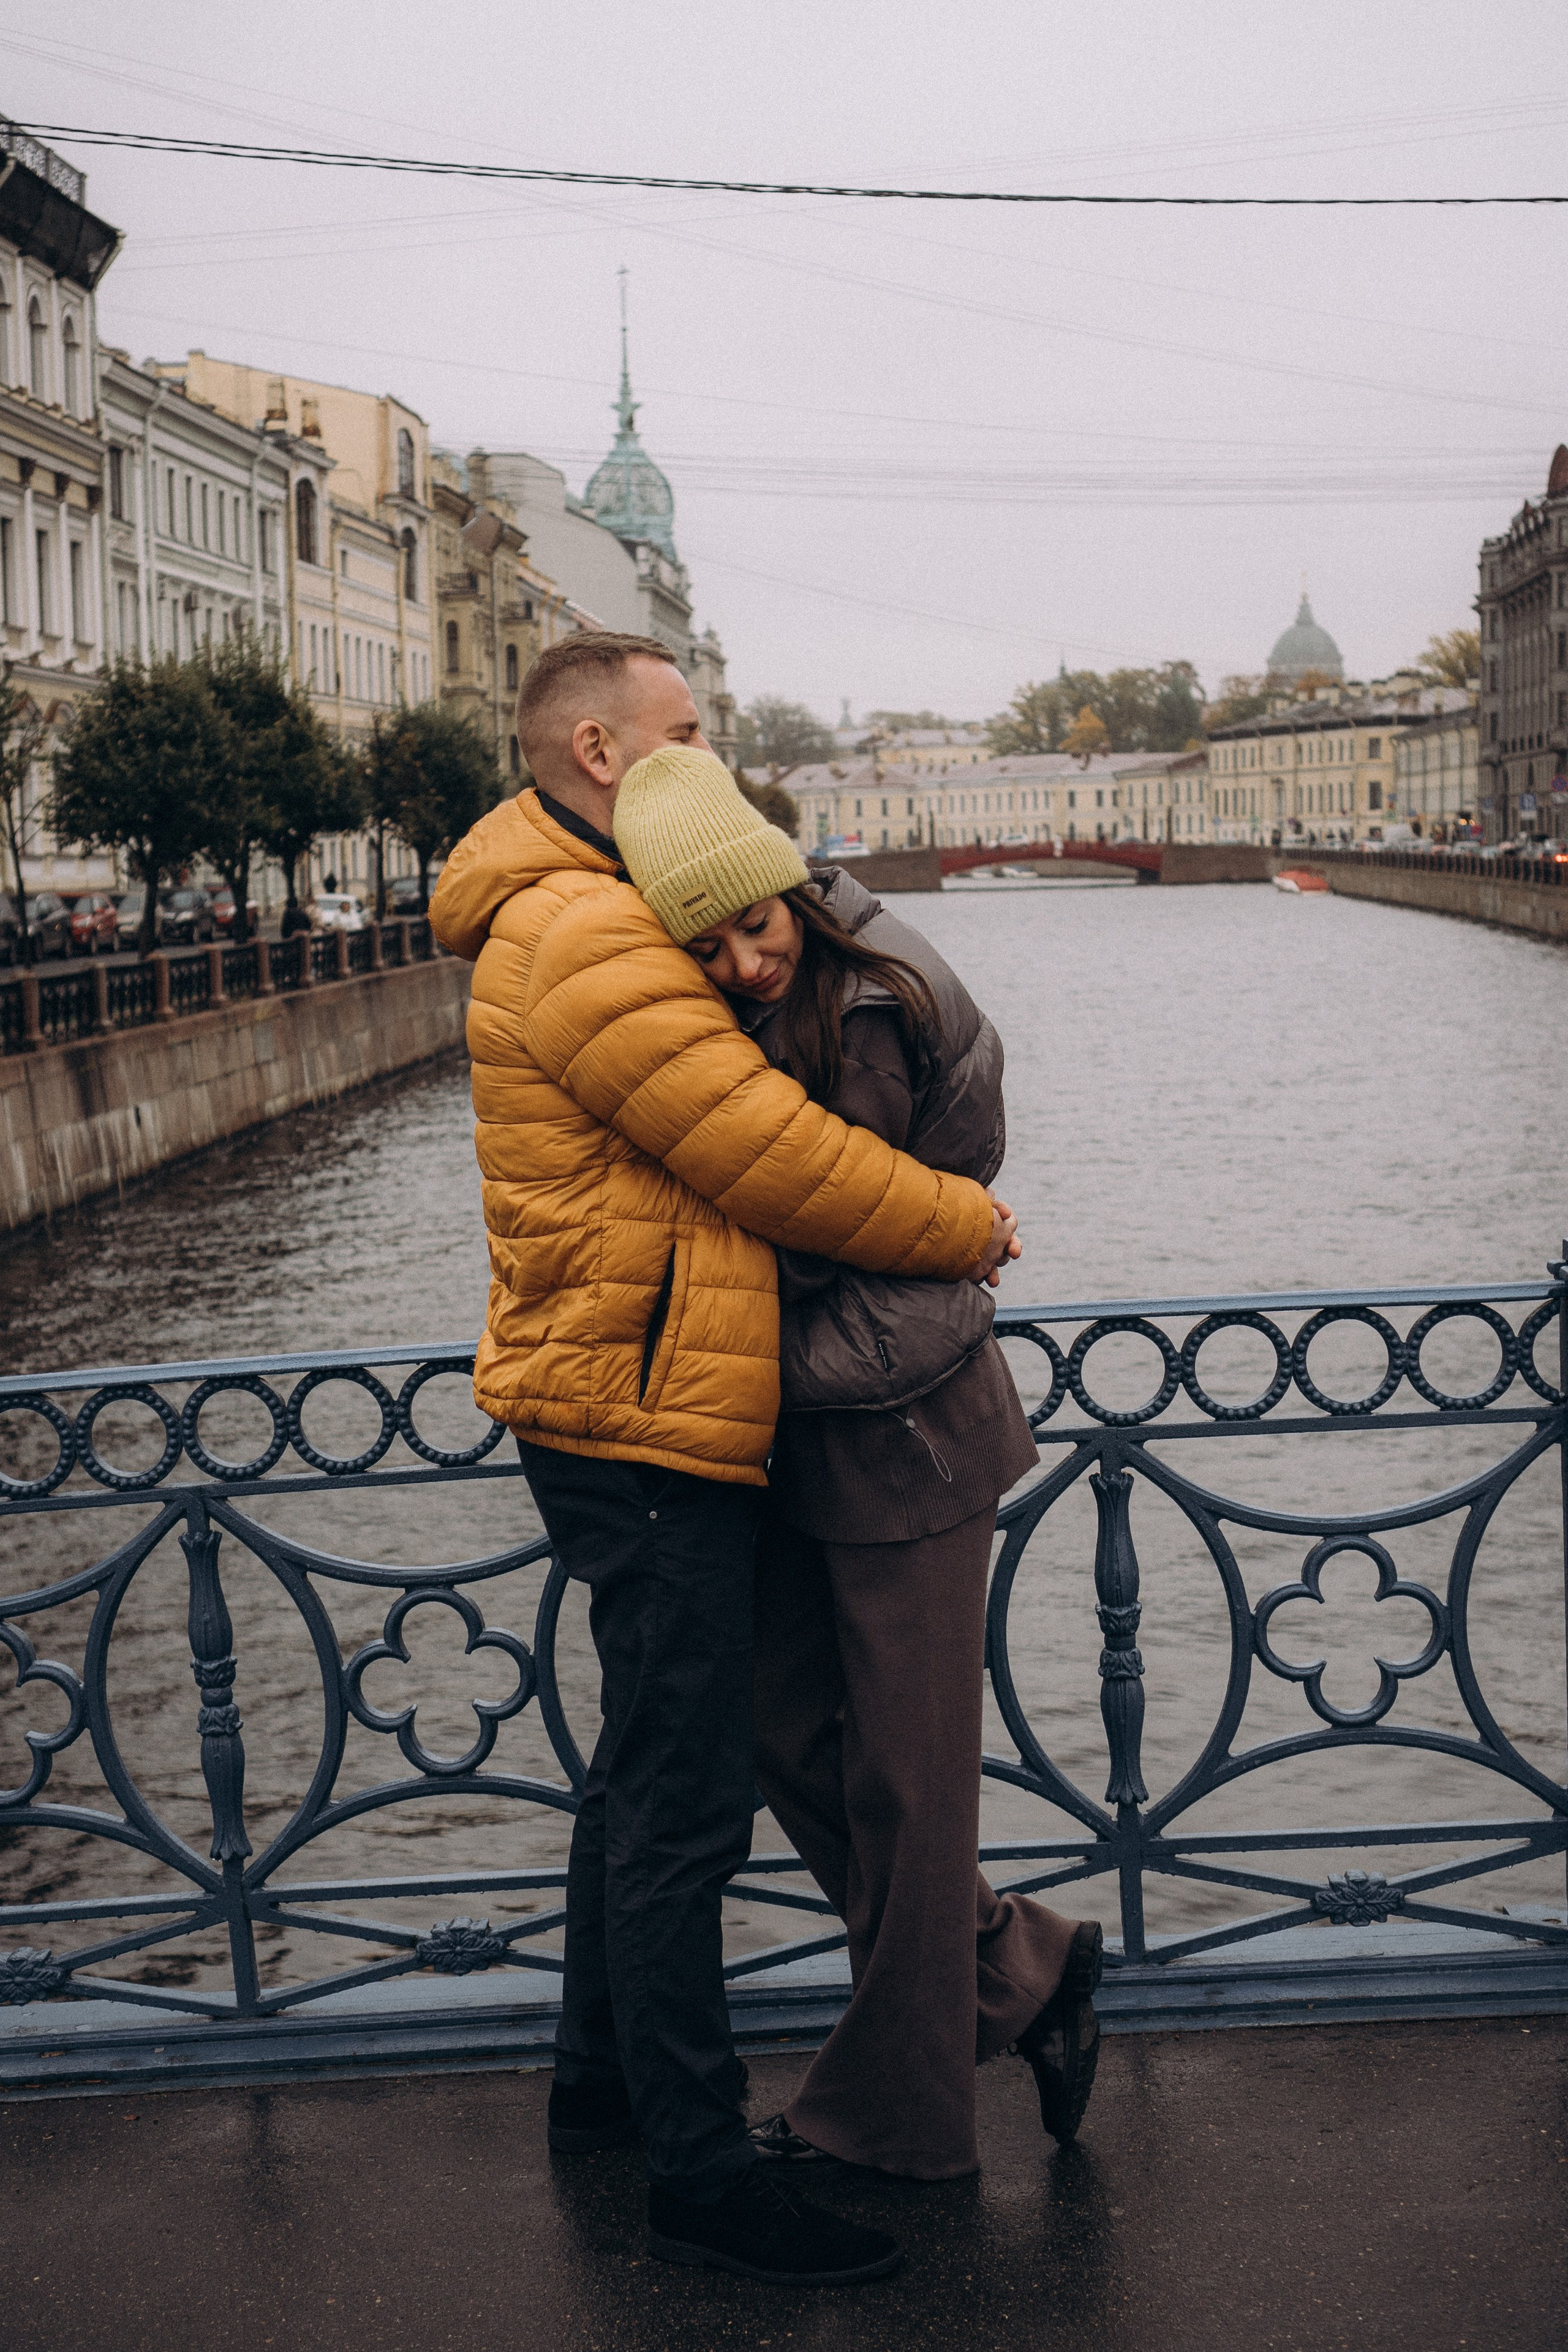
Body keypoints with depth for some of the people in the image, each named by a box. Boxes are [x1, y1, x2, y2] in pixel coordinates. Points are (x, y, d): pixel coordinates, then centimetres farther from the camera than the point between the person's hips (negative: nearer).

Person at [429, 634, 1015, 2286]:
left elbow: (733, 1133, 17)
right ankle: (697, 2173, 6)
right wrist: (968, 1225, -6)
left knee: (648, 1771, 20)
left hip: (633, 1418, 11)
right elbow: (780, 1161, -20)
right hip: (645, 1423, -11)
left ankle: (602, 2082, 34)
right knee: (685, 1806, -4)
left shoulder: (598, 925, 17)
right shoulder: (585, 940, -18)